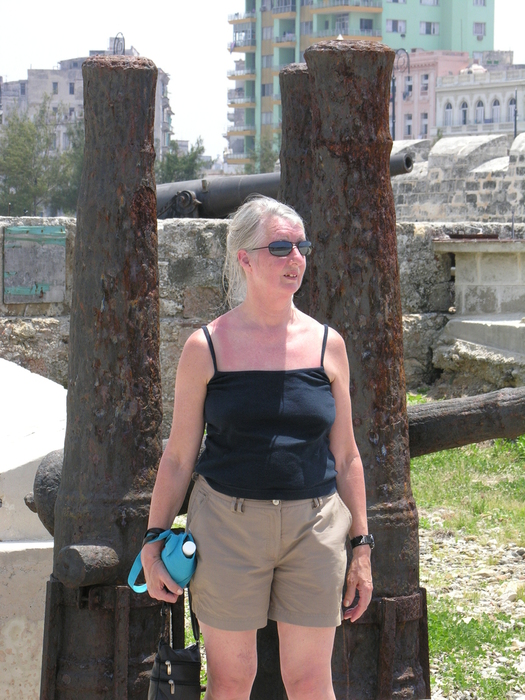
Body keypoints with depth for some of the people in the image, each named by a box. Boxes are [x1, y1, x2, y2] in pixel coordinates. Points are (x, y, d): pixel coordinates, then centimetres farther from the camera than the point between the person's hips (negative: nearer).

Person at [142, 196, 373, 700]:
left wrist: (360, 546, 8)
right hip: (227, 525, -1)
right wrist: (153, 544, 1)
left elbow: (345, 457, 9)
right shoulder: (207, 347, -2)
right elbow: (178, 457, 3)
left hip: (313, 527, 2)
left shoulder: (327, 345, 4)